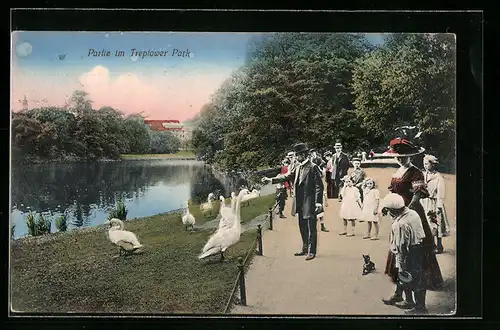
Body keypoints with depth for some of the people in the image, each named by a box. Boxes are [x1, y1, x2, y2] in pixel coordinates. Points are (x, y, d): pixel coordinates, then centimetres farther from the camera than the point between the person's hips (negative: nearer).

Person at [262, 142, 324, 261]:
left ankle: (311, 252, 5)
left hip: (310, 203, -8)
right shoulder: (298, 167, 10)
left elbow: (319, 185, -14)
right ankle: (305, 249, 30)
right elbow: (286, 176, 11)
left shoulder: (313, 167, -13)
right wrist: (271, 180, 2)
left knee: (311, 228, -2)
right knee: (303, 228, 18)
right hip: (300, 203, 8)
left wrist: (318, 202, -18)